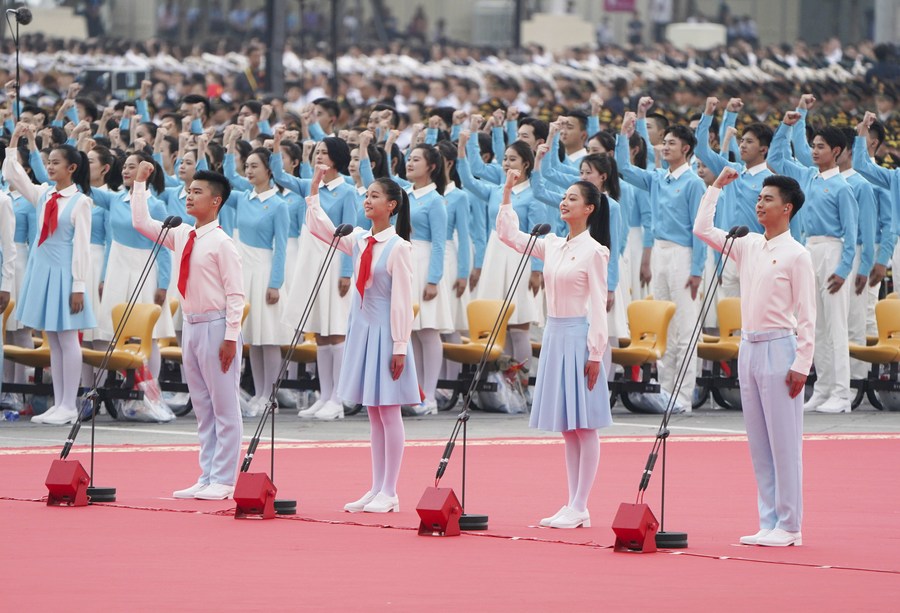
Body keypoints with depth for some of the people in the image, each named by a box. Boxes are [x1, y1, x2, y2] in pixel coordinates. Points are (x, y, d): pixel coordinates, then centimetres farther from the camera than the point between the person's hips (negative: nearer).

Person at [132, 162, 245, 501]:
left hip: (215, 326, -8)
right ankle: (207, 478, 16)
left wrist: (231, 336, -18)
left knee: (224, 407, -3)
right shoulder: (181, 235, 10)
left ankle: (223, 482, -2)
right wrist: (140, 183, 13)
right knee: (202, 407, 11)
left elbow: (236, 293, -14)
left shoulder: (221, 243, -12)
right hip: (191, 325, 8)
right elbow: (141, 223, 18)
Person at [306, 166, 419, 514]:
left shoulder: (398, 247, -11)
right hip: (362, 328, 7)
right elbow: (318, 227, 15)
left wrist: (400, 347, -15)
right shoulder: (359, 241, 8)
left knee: (388, 413, -3)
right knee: (374, 414, 10)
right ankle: (376, 490, 13)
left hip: (385, 331, -7)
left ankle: (389, 493, 0)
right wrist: (314, 188, 7)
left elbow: (402, 300, -13)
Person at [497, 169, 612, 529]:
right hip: (555, 335, 8)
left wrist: (595, 352, -15)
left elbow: (597, 305, -11)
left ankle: (579, 508, -3)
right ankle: (573, 507, 12)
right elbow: (508, 234, 19)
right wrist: (507, 192, 11)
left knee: (583, 425, -4)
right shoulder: (552, 246, 12)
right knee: (566, 428, 9)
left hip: (579, 337, -8)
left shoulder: (594, 251, -8)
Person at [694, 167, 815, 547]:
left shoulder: (796, 255, -7)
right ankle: (769, 523, 12)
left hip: (779, 349, -7)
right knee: (759, 443, 8)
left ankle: (789, 527, -3)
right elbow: (702, 230, 17)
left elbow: (807, 315, -9)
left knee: (784, 442, -5)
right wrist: (716, 187, 13)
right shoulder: (748, 246, 11)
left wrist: (801, 364, -14)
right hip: (749, 348, 7)